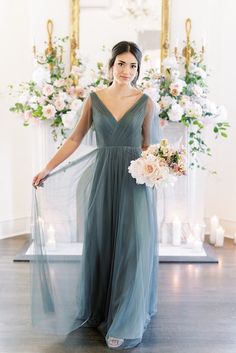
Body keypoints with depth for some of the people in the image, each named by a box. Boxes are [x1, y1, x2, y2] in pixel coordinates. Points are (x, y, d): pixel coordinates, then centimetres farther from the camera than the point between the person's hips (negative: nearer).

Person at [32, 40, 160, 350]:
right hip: (102, 177, 1)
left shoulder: (145, 102, 2)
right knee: (100, 243, 7)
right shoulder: (94, 99, 5)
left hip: (134, 179, -1)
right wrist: (48, 169, 3)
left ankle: (126, 322, 9)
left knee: (132, 246, -3)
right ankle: (100, 310, 26)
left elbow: (147, 145, 8)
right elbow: (75, 138, 8)